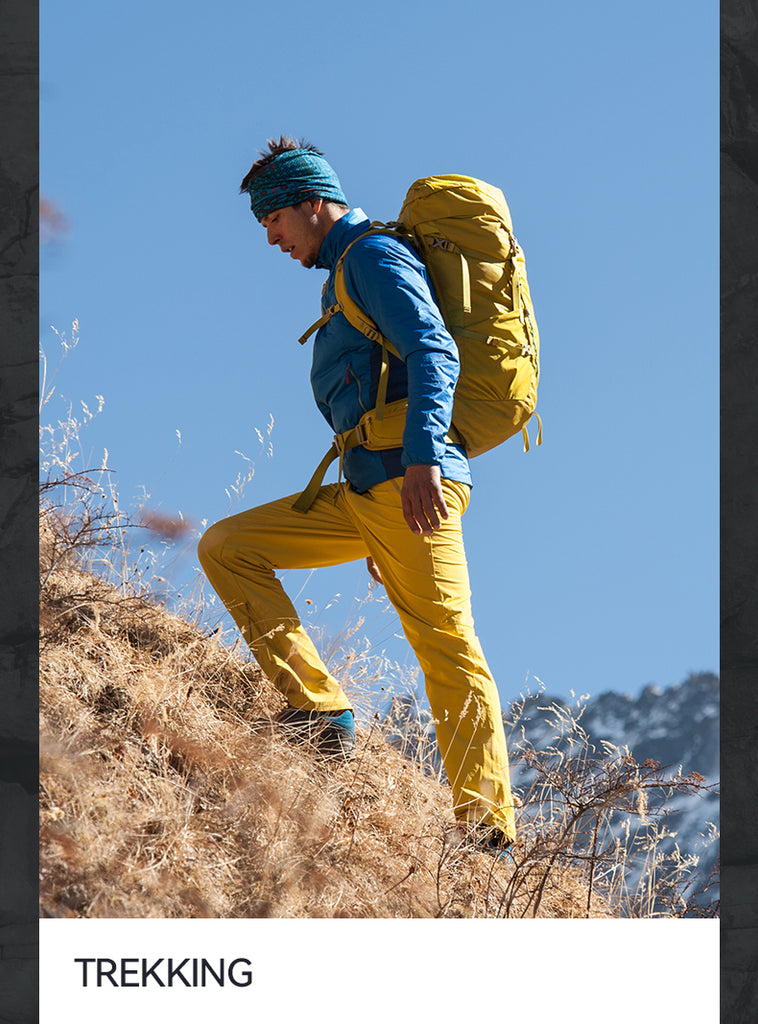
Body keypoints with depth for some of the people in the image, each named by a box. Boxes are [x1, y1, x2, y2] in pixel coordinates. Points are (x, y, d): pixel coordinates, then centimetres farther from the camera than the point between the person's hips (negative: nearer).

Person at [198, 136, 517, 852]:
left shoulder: (375, 254, -2)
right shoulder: (346, 272, 27)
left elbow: (434, 352, -18)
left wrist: (421, 459, -31)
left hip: (410, 481, -10)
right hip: (362, 492, 10)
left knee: (446, 645, -13)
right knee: (225, 548, 7)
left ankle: (487, 830, -15)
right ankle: (319, 712, -3)